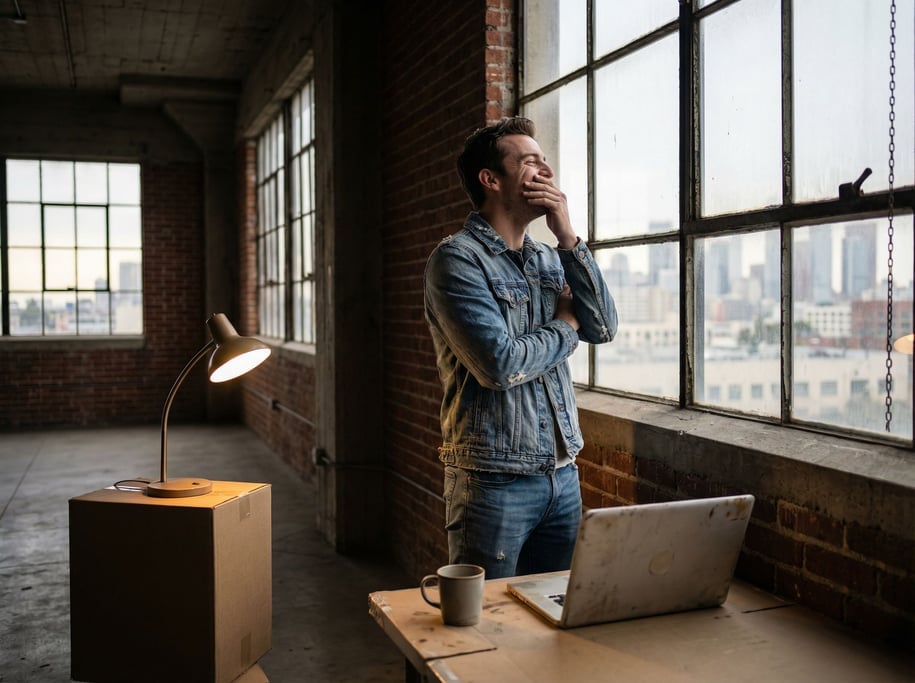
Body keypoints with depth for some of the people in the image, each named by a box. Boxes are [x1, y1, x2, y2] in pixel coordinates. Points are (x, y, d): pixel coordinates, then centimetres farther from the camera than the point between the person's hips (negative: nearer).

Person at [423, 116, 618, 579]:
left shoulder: (549, 259, 12)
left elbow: (604, 327, -1)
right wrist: (564, 326, -4)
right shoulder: (456, 259, -11)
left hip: (562, 474, 7)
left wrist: (567, 237, -5)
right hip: (494, 482, -6)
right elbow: (499, 364, -21)